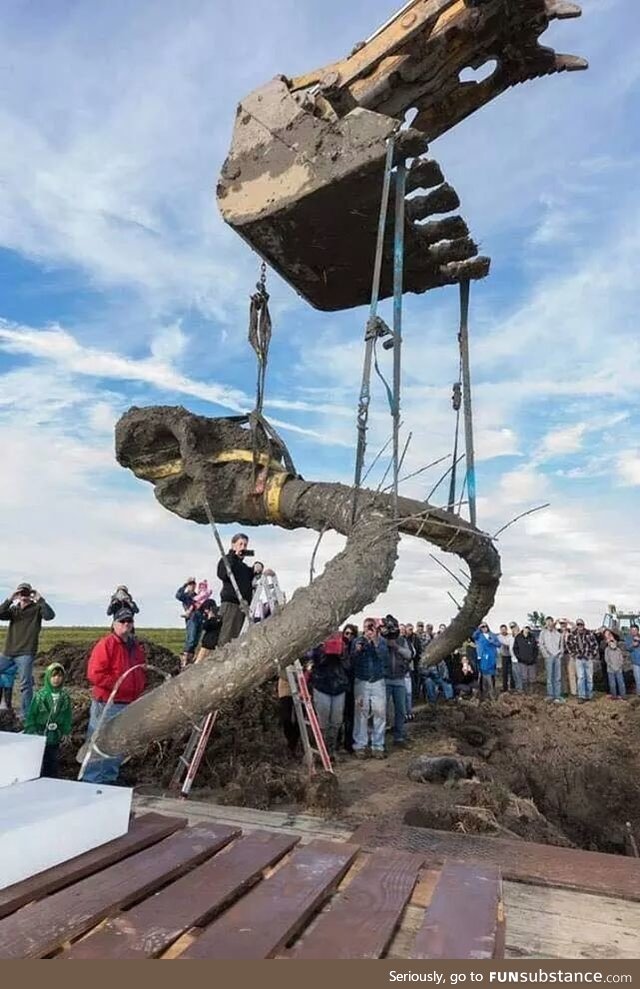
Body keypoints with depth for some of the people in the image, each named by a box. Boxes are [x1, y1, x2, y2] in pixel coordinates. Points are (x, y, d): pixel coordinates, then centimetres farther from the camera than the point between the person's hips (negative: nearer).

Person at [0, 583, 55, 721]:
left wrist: (40, 599, -19)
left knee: (25, 684, -4)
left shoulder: (37, 608, 0)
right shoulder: (13, 609, 13)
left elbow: (50, 615, -18)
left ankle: (25, 715, 3)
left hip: (25, 653, -5)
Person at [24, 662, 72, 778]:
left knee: (52, 761, 14)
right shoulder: (40, 695, -13)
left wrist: (66, 731, 3)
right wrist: (32, 731, -9)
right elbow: (30, 714, -7)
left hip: (54, 738, 3)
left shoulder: (65, 696, -3)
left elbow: (67, 715, 5)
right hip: (39, 735, -3)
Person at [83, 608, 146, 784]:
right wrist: (117, 684, -19)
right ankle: (91, 780, 6)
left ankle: (109, 778, 28)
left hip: (129, 705, 8)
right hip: (107, 704, -8)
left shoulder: (136, 647, 14)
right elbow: (95, 674, -19)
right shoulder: (105, 644, -11)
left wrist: (138, 687, 10)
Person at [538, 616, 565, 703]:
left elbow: (562, 644, 14)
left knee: (558, 677, 2)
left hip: (558, 657, 2)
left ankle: (558, 695, 6)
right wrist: (545, 654, -6)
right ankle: (550, 695, 6)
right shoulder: (543, 633, 5)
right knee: (550, 677, 0)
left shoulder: (558, 633, 12)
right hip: (549, 657, -2)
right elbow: (540, 645, 1)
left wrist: (560, 653, 2)